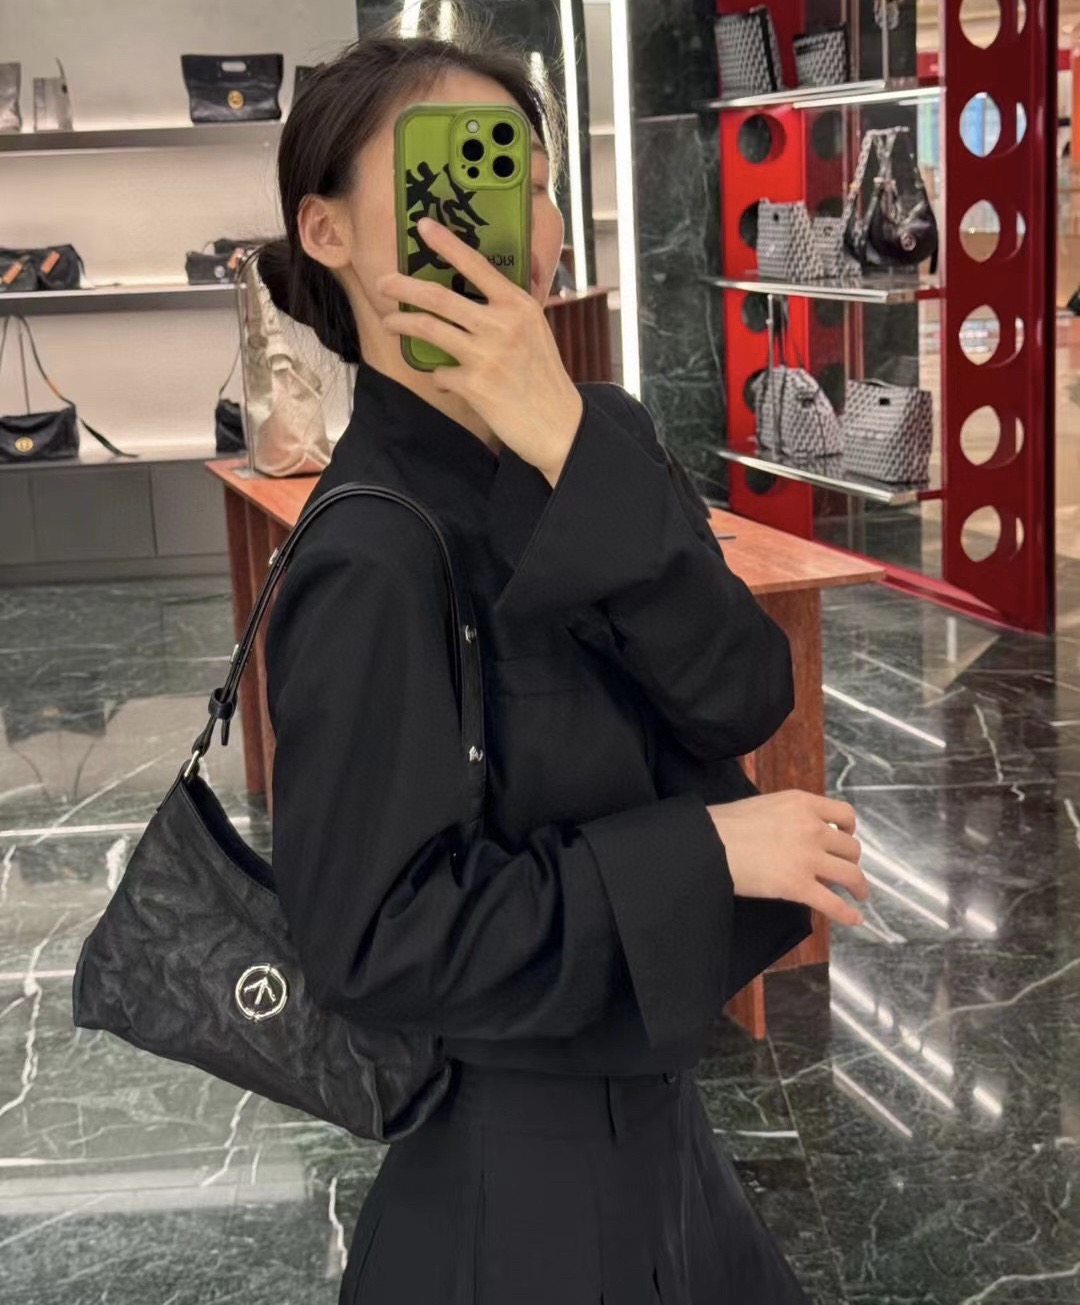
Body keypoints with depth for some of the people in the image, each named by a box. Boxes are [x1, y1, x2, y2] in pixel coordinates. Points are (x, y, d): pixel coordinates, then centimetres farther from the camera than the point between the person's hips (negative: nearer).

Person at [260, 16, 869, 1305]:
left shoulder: (604, 437, -4)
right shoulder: (373, 557, -25)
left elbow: (744, 700, -15)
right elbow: (374, 933, -23)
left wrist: (572, 449, -26)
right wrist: (707, 851, -22)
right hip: (504, 1170, -6)